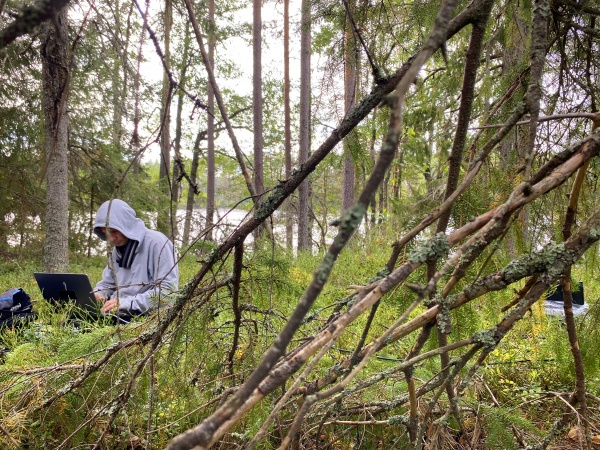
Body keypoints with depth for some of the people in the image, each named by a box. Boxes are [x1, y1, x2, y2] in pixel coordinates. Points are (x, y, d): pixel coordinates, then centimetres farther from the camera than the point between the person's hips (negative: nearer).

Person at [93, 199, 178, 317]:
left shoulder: (156, 242, -12)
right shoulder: (118, 249, 13)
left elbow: (167, 291, -17)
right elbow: (106, 284, 22)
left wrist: (126, 302, -21)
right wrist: (97, 295, -2)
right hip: (116, 314, 8)